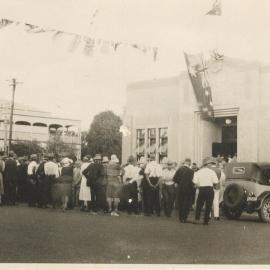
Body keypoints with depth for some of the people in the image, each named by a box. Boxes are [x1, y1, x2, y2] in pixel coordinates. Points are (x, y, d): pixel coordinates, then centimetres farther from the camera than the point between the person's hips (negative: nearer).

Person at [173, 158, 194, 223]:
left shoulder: (179, 169, -2)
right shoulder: (191, 171, -14)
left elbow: (174, 179, -3)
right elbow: (191, 181, -18)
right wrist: (192, 186, 1)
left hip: (180, 189, 4)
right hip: (188, 189, -4)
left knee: (180, 204, 13)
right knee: (187, 204, 5)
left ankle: (180, 218, 18)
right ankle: (184, 218, 2)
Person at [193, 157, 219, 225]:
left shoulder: (198, 172, 3)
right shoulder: (211, 172, -3)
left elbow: (195, 182, -4)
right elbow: (215, 182, -10)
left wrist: (199, 185, 11)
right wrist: (212, 184, 11)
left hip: (201, 189, 2)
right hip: (209, 189, -2)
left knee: (199, 205, 11)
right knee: (208, 206, 5)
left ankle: (197, 219, 1)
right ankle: (206, 221, 6)